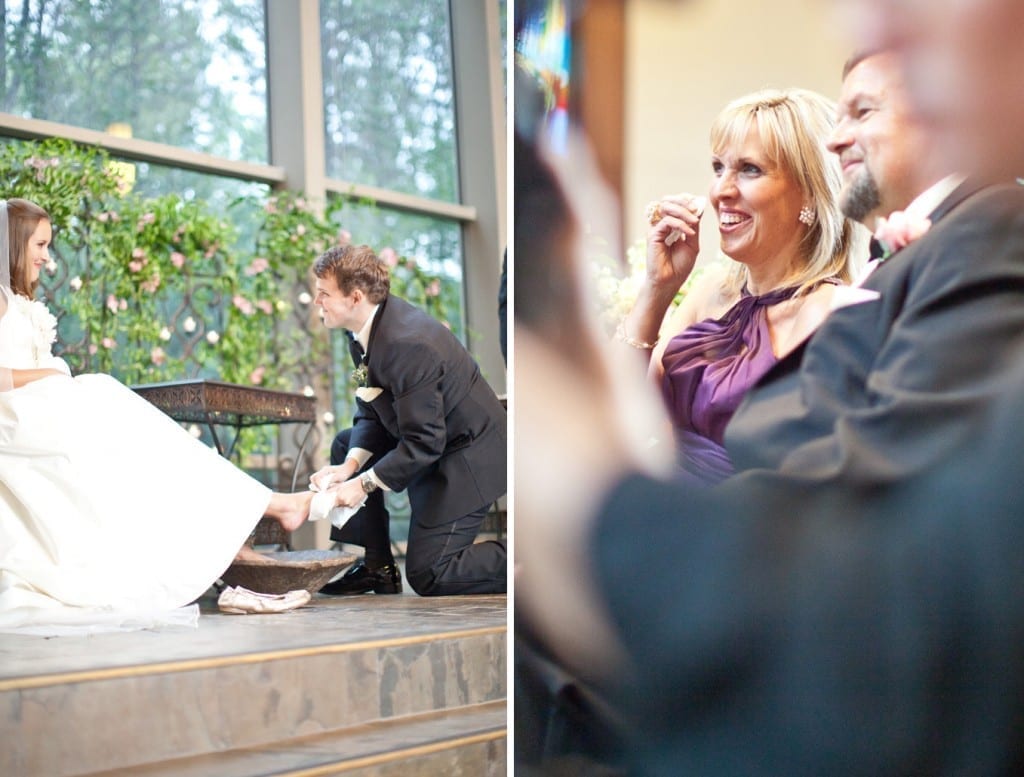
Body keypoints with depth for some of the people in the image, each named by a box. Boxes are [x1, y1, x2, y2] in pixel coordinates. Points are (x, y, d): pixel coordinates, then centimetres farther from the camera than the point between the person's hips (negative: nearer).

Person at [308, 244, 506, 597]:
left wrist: (364, 484, -21)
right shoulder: (367, 327, -1)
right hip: (431, 440, 10)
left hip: (468, 455, -10)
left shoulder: (407, 343, -30)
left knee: (427, 576, -8)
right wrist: (350, 465, -10)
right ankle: (378, 567, 14)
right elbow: (370, 411, 6)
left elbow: (424, 443, -27)